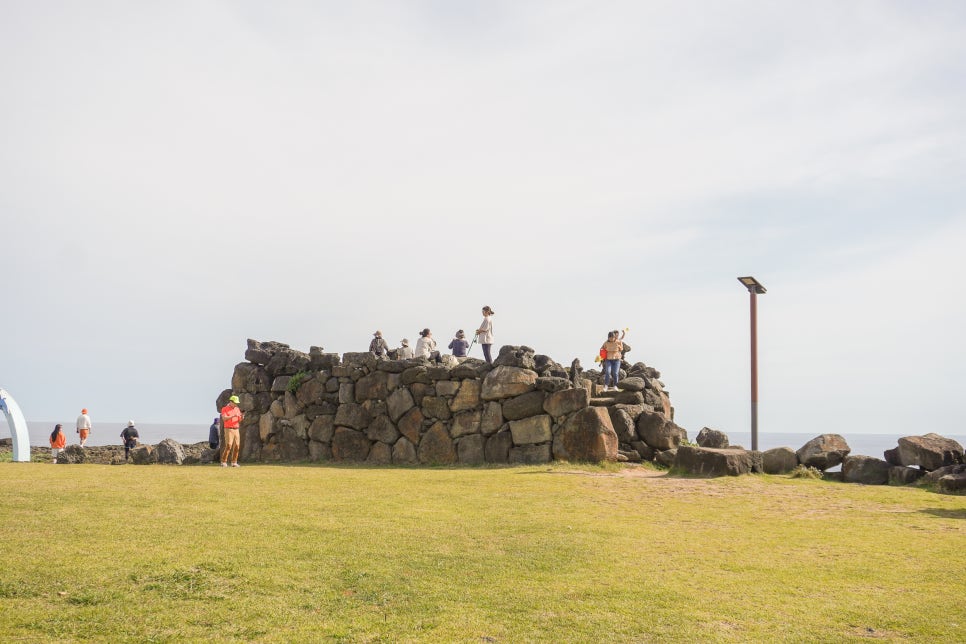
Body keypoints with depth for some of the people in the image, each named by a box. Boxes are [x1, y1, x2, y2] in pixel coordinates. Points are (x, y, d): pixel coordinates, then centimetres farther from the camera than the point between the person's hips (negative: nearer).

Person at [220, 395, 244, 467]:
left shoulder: (237, 409, 12)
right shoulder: (224, 409, -5)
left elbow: (239, 420, 9)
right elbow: (224, 419, -20)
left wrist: (242, 417, -14)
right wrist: (233, 416, -30)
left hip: (236, 430, 6)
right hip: (228, 429, -6)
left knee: (236, 446, 0)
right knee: (228, 446, -15)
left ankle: (234, 462, 8)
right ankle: (223, 462, -9)